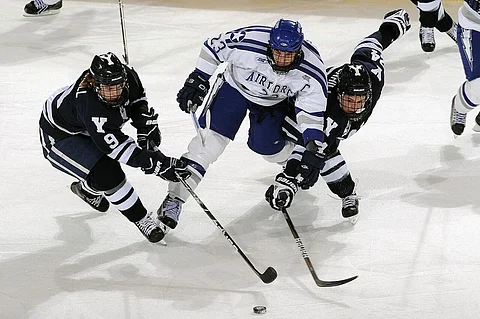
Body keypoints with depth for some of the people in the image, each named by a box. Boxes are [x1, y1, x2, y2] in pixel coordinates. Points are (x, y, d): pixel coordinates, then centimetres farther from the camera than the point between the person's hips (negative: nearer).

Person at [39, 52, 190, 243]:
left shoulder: (127, 77, -23)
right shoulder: (88, 103, -42)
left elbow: (138, 99, 3)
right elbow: (116, 146, -41)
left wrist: (146, 128, -8)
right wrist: (156, 164, -43)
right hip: (58, 137, -8)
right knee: (107, 174, -22)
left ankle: (86, 189, 50)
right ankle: (141, 220, -6)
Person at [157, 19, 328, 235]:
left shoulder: (311, 71, -30)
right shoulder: (248, 41, -36)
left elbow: (313, 111, -21)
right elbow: (212, 47, -19)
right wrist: (198, 80, -17)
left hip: (274, 101, 2)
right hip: (235, 86, -2)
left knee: (265, 146, -3)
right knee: (211, 138, -15)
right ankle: (175, 198, -16)